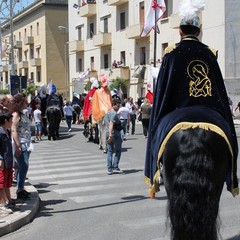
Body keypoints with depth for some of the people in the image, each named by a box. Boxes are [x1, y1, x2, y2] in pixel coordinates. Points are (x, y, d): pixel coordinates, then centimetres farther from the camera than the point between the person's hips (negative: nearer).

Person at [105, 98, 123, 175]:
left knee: (109, 151, 7)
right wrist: (111, 135, -33)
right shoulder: (114, 114, -14)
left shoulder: (108, 113, 14)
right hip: (115, 134, -8)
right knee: (118, 151, 5)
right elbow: (111, 124, -26)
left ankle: (109, 169, 5)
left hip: (107, 134, 8)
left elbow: (104, 123, 25)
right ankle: (115, 167, 1)